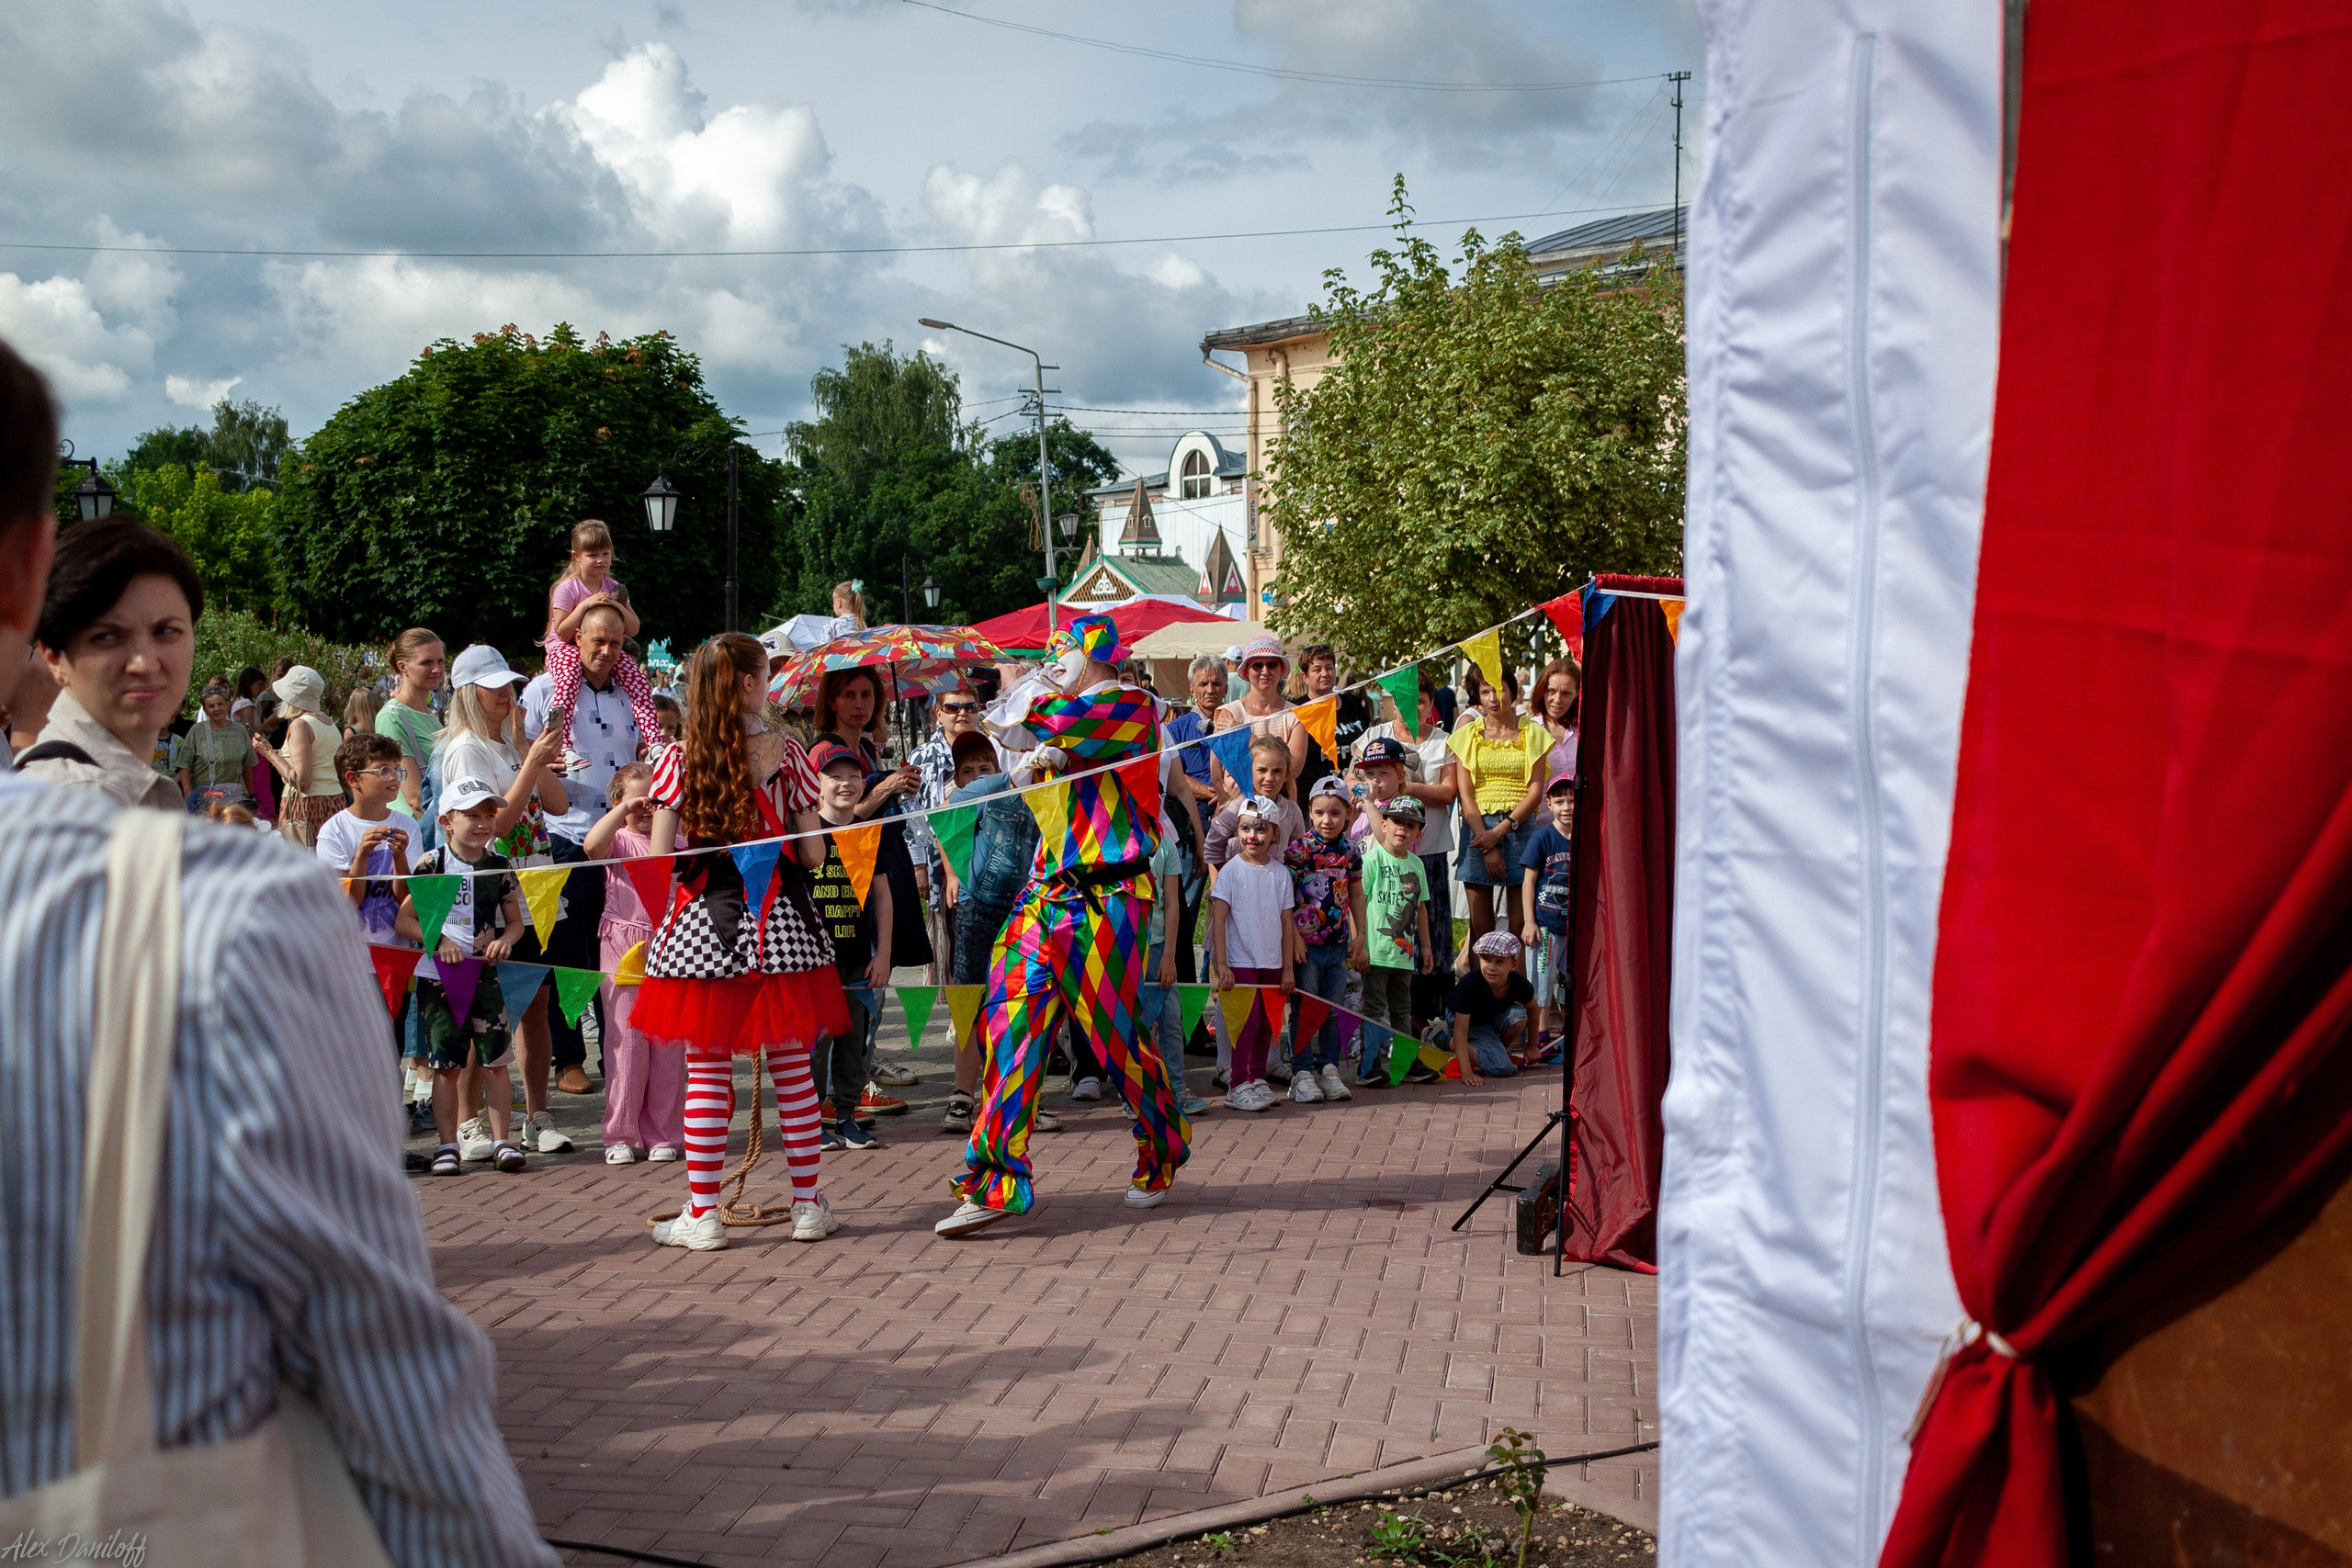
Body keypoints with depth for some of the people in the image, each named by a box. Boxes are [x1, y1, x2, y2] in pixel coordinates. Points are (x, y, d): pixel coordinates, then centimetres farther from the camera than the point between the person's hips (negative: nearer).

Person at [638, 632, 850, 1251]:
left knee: (707, 1071, 4)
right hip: (780, 920, 1)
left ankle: (702, 1213, 7)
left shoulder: (679, 758, -2)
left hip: (703, 922, 0)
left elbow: (660, 855, -3)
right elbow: (813, 853, 1)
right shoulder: (788, 753, 0)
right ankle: (807, 1205, 15)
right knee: (792, 1066, 9)